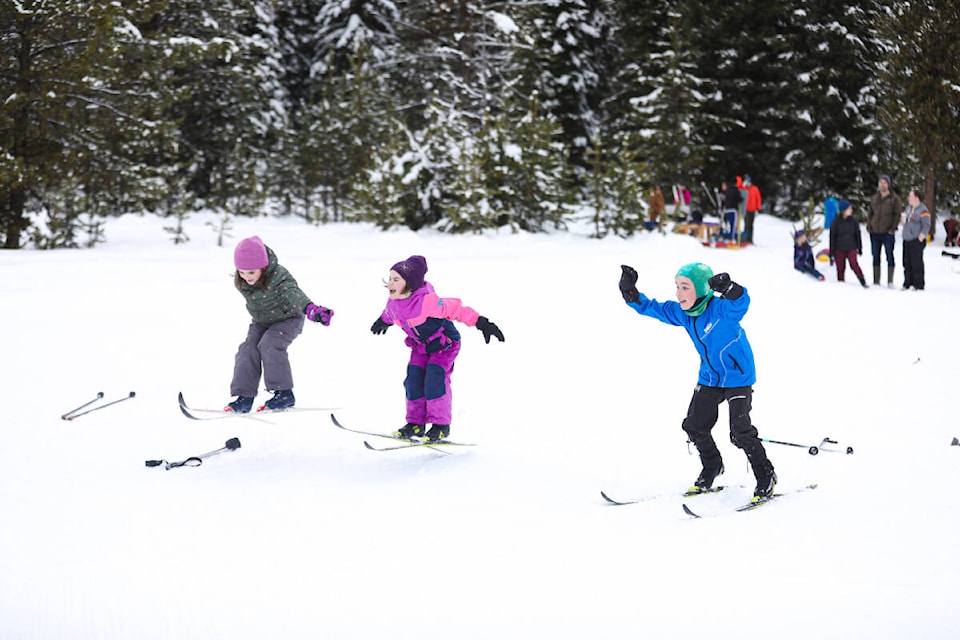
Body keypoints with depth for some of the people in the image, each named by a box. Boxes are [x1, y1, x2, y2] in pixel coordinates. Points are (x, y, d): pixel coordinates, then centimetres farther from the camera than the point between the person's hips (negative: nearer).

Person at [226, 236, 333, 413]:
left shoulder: (278, 277, -33)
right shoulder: (241, 282, -15)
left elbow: (294, 293, -51)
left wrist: (311, 309, -70)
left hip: (288, 319, -6)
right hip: (261, 322, 6)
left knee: (269, 345, -27)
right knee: (248, 349, -13)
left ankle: (284, 393, -18)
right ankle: (244, 397, -7)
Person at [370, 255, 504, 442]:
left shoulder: (426, 301, -35)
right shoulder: (394, 302, -10)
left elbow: (455, 309, -34)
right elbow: (389, 314, 16)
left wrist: (482, 323, -38)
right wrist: (383, 321, 39)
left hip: (444, 344, -7)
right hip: (420, 347, 7)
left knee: (434, 379, -20)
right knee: (413, 380, -6)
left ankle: (441, 425, -10)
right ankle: (415, 423, 8)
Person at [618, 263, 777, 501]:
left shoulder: (720, 309, -28)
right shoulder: (681, 313, -6)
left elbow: (740, 302, -50)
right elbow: (651, 308, 5)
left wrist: (728, 288, -72)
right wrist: (630, 292, -11)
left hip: (738, 377, -8)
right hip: (709, 378, 8)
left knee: (740, 431, -14)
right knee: (694, 426, 11)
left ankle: (766, 477, 4)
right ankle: (711, 468, 35)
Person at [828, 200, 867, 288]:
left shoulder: (854, 220, 1)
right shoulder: (836, 222, -5)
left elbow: (857, 235, 12)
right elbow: (832, 237, -1)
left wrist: (860, 248, 15)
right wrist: (831, 254, -3)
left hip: (851, 248, 0)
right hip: (839, 249, 0)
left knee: (854, 264, -17)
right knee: (840, 268, 3)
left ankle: (863, 282, -14)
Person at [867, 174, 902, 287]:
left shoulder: (894, 198, 0)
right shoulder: (874, 198, 13)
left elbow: (898, 214, -3)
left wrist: (893, 228, -12)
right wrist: (869, 226, 7)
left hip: (888, 232, -5)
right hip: (875, 232, 5)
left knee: (889, 256, -4)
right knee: (876, 256, 6)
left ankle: (890, 281, -2)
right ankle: (876, 281, 10)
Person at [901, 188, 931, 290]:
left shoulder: (923, 211, -13)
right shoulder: (909, 208, 13)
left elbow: (926, 225, -16)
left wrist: (922, 235, -21)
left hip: (917, 241, -9)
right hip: (907, 240, 9)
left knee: (917, 263, -6)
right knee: (907, 263, 12)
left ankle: (919, 285, 0)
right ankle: (907, 283, 22)